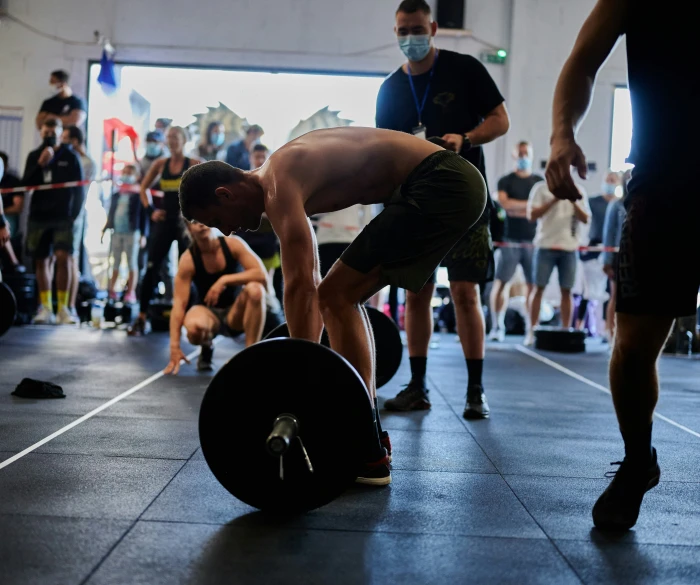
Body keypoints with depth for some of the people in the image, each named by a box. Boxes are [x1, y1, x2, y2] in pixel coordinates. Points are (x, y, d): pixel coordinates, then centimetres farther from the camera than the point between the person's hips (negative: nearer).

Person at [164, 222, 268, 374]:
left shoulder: (233, 244, -13)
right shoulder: (188, 259, -15)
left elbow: (262, 274, -23)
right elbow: (179, 303, -19)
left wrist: (224, 280, -32)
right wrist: (175, 346, -26)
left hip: (236, 312, 1)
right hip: (208, 311, -1)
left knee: (255, 289, -32)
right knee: (193, 327, -37)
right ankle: (206, 348, 3)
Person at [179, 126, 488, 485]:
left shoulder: (278, 185, -14)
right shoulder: (284, 183, 16)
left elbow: (300, 284, -23)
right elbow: (309, 283, 23)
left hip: (440, 185, -10)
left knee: (337, 297, -10)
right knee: (339, 297, 15)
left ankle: (366, 453, -6)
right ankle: (368, 435, 20)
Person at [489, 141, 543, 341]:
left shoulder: (540, 182, 14)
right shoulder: (506, 181, 10)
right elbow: (505, 202, -7)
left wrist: (517, 209, -7)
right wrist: (529, 204, -4)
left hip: (532, 240, 1)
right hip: (510, 240, -1)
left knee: (533, 286, -2)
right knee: (501, 282, -6)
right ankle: (497, 327, -3)